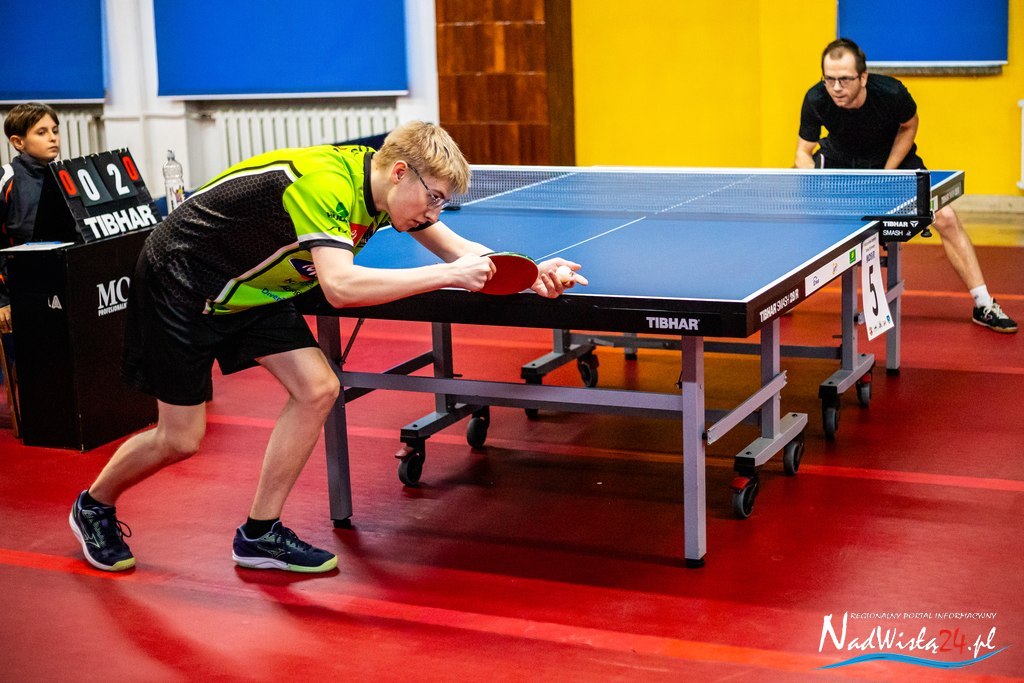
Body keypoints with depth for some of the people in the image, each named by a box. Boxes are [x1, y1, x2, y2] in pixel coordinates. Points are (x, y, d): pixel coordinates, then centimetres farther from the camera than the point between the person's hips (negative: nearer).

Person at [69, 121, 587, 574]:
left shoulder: (384, 183, -7)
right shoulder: (326, 184, -34)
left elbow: (461, 249, 0)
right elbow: (341, 287, -47)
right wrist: (447, 275, -44)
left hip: (250, 287, 8)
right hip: (180, 278, -8)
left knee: (317, 389, -6)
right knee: (181, 438, -3)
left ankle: (259, 535, 6)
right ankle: (94, 507, 26)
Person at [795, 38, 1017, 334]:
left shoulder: (891, 93, -34)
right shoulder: (816, 100, -31)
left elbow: (909, 126, -10)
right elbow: (803, 151, -16)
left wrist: (886, 175, -18)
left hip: (891, 157, -1)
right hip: (839, 157, 1)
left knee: (945, 217, -15)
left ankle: (983, 305, -1)